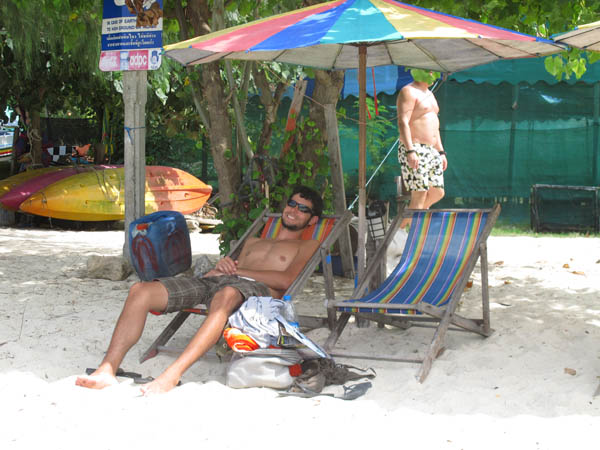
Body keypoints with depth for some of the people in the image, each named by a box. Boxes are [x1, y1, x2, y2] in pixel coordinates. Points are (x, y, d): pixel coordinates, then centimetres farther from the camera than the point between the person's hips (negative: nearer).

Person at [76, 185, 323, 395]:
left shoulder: (307, 246, 21)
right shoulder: (253, 242, 40)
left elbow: (286, 280, 1)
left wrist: (235, 270, 0)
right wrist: (223, 266, 5)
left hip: (256, 289, -6)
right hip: (210, 282, 6)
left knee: (224, 296, -45)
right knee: (140, 290, -18)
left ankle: (172, 375, -54)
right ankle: (108, 369, -29)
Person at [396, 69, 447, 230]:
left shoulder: (428, 94, 21)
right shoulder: (408, 92, -9)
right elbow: (402, 123, -19)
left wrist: (441, 152, 20)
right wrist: (410, 151, -28)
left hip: (431, 151, 9)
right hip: (414, 151, -9)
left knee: (437, 193, 10)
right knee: (419, 195, -11)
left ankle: (404, 220, 23)